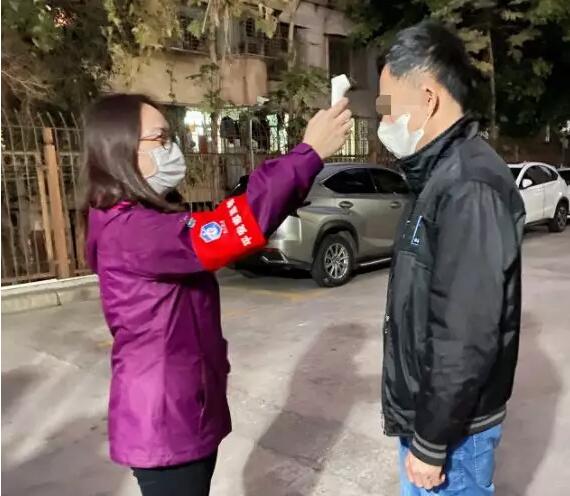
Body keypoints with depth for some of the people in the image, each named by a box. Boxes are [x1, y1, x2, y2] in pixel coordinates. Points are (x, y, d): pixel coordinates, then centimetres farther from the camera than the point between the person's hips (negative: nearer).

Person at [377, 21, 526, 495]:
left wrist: (431, 442, -17)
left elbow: (466, 339, -26)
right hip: (427, 409, 9)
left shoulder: (469, 189, -24)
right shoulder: (440, 178, 8)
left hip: (450, 425, -9)